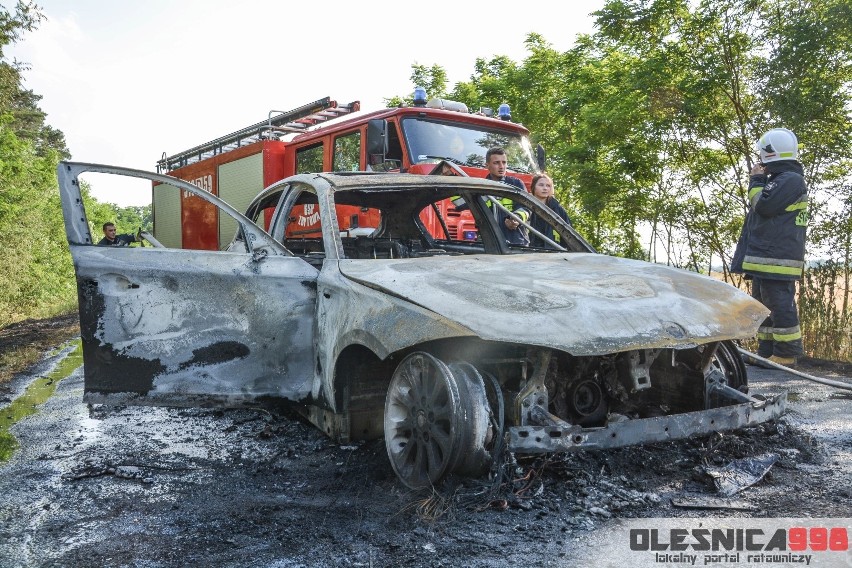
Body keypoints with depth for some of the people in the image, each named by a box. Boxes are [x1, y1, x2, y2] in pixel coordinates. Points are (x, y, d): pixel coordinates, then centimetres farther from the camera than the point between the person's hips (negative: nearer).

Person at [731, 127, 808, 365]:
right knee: (764, 304, 14)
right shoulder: (780, 179, 22)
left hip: (777, 258, -11)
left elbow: (763, 205, -18)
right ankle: (767, 352, 20)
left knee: (780, 305, -10)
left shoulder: (791, 179, -11)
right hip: (764, 256, 11)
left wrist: (756, 180, -5)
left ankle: (786, 354, -6)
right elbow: (761, 208, 28)